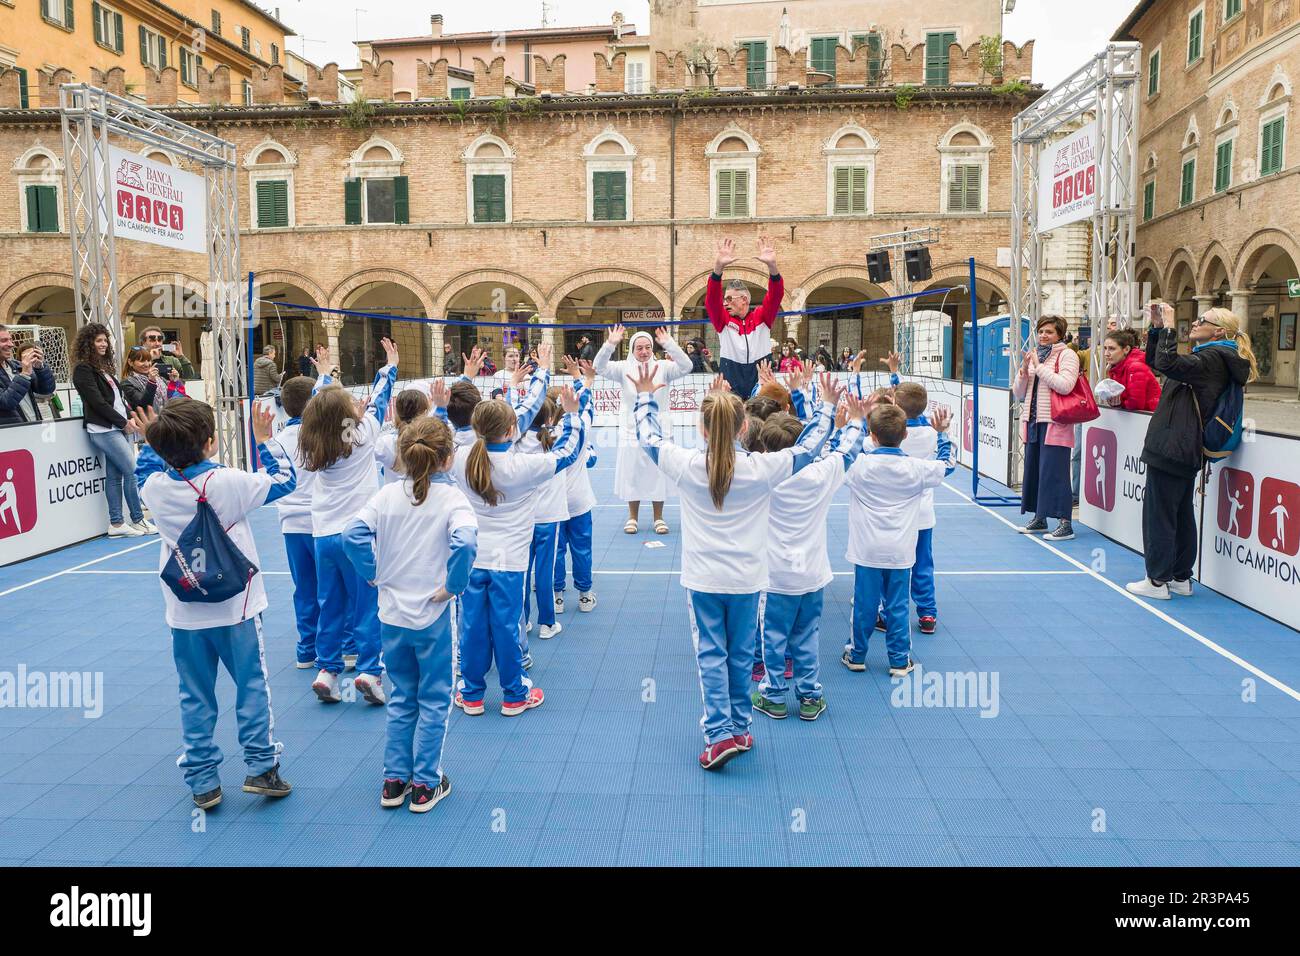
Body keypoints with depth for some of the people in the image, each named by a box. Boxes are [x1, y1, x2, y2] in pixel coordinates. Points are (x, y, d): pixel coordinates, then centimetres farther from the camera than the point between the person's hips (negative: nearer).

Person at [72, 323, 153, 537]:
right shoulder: (83, 369, -8)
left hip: (117, 428, 8)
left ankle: (116, 524, 11)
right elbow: (97, 401, -14)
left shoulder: (103, 367, 17)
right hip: (103, 430, -8)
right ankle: (138, 520, 1)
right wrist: (123, 422, -11)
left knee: (114, 475, 8)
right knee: (133, 471, -8)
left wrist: (130, 417, 4)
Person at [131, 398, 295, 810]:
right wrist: (264, 442, 3)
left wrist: (151, 442, 22)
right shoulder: (230, 483, -18)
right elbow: (284, 481, -3)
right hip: (234, 607, -3)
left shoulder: (155, 487, -6)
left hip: (184, 614, 3)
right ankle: (260, 766, 11)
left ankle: (202, 781, 17)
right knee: (252, 685, 10)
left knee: (195, 696, 12)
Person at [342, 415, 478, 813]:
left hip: (391, 615, 4)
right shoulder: (452, 496, -12)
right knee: (433, 701, 11)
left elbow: (353, 535, -11)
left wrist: (374, 573, 1)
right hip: (432, 616, -4)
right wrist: (454, 586, -18)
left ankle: (394, 780, 26)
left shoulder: (387, 494, -1)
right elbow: (464, 542, -30)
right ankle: (425, 785, 18)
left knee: (402, 698, 19)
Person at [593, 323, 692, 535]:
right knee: (632, 473, 8)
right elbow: (600, 367, -12)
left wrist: (669, 344, -28)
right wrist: (610, 344, -28)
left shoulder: (662, 367, -2)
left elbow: (685, 366, -16)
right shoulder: (624, 368, -1)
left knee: (657, 472, 6)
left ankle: (658, 518, 20)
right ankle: (632, 517, 22)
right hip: (631, 430, 0)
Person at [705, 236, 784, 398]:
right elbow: (712, 299, -11)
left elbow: (775, 295, -11)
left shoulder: (762, 317, 4)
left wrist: (772, 266, -29)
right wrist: (718, 267, -28)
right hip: (732, 393, 0)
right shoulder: (723, 321, 4)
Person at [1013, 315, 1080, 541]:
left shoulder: (1067, 355, -3)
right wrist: (1024, 369, -1)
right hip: (1033, 421, 7)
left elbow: (1064, 385, -20)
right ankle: (1039, 518, 21)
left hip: (1055, 423, -7)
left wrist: (1039, 366, -14)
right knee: (1033, 469, 10)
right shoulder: (1033, 355, 16)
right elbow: (1018, 394, 14)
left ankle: (1065, 523, -5)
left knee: (1054, 471, -9)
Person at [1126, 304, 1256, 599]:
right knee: (1181, 514, 13)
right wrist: (1157, 326, 12)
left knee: (1159, 513, -5)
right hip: (1185, 450, 10)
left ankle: (1158, 580, 0)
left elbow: (1167, 363, -29)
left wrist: (1168, 327, -16)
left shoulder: (1212, 358, -11)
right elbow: (1154, 361, 24)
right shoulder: (1209, 357, 20)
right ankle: (1181, 578, 20)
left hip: (1170, 449, -10)